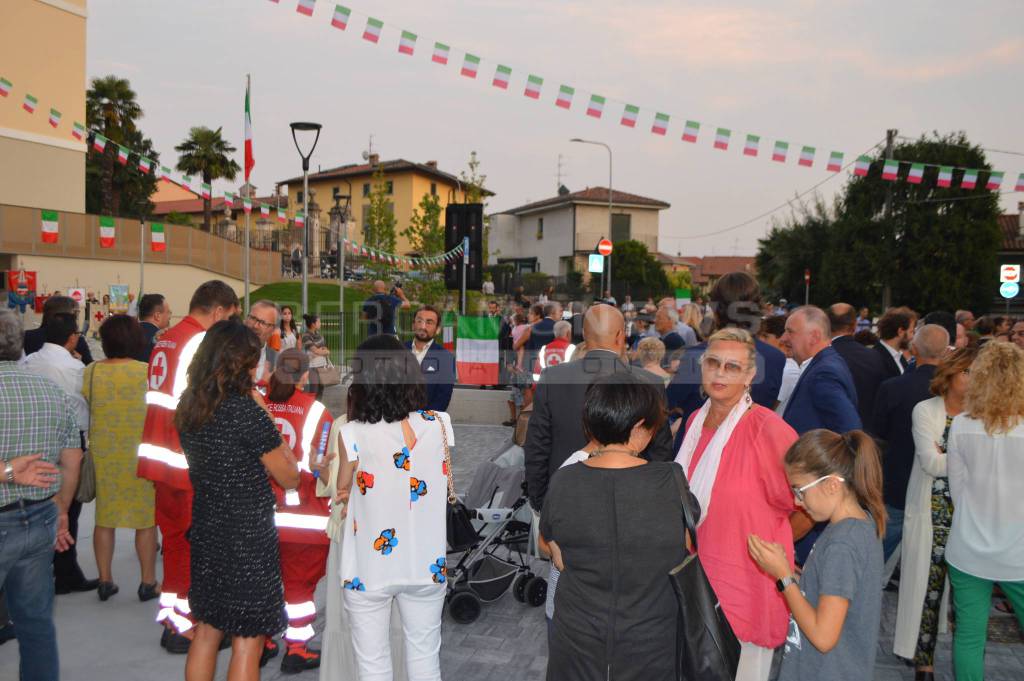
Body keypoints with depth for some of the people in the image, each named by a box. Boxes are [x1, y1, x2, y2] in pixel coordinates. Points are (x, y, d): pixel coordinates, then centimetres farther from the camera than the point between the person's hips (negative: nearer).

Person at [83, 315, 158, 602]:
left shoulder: (91, 372, -4)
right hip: (140, 455, -3)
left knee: (104, 517, 14)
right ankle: (148, 582, 14)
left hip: (103, 454, 3)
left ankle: (105, 580, 23)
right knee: (146, 519, 8)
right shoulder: (147, 372, -13)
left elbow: (83, 412, 3)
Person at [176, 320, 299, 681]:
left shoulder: (188, 408, 1)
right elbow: (290, 478, -11)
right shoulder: (246, 410, -20)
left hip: (206, 532, 7)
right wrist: (265, 415, -8)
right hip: (249, 539, -7)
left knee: (206, 631, 20)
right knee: (248, 641, 6)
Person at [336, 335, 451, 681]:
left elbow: (343, 492, -1)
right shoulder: (439, 424, -9)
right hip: (427, 565, 3)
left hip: (370, 568, -2)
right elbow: (448, 489, 2)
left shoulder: (353, 434, -18)